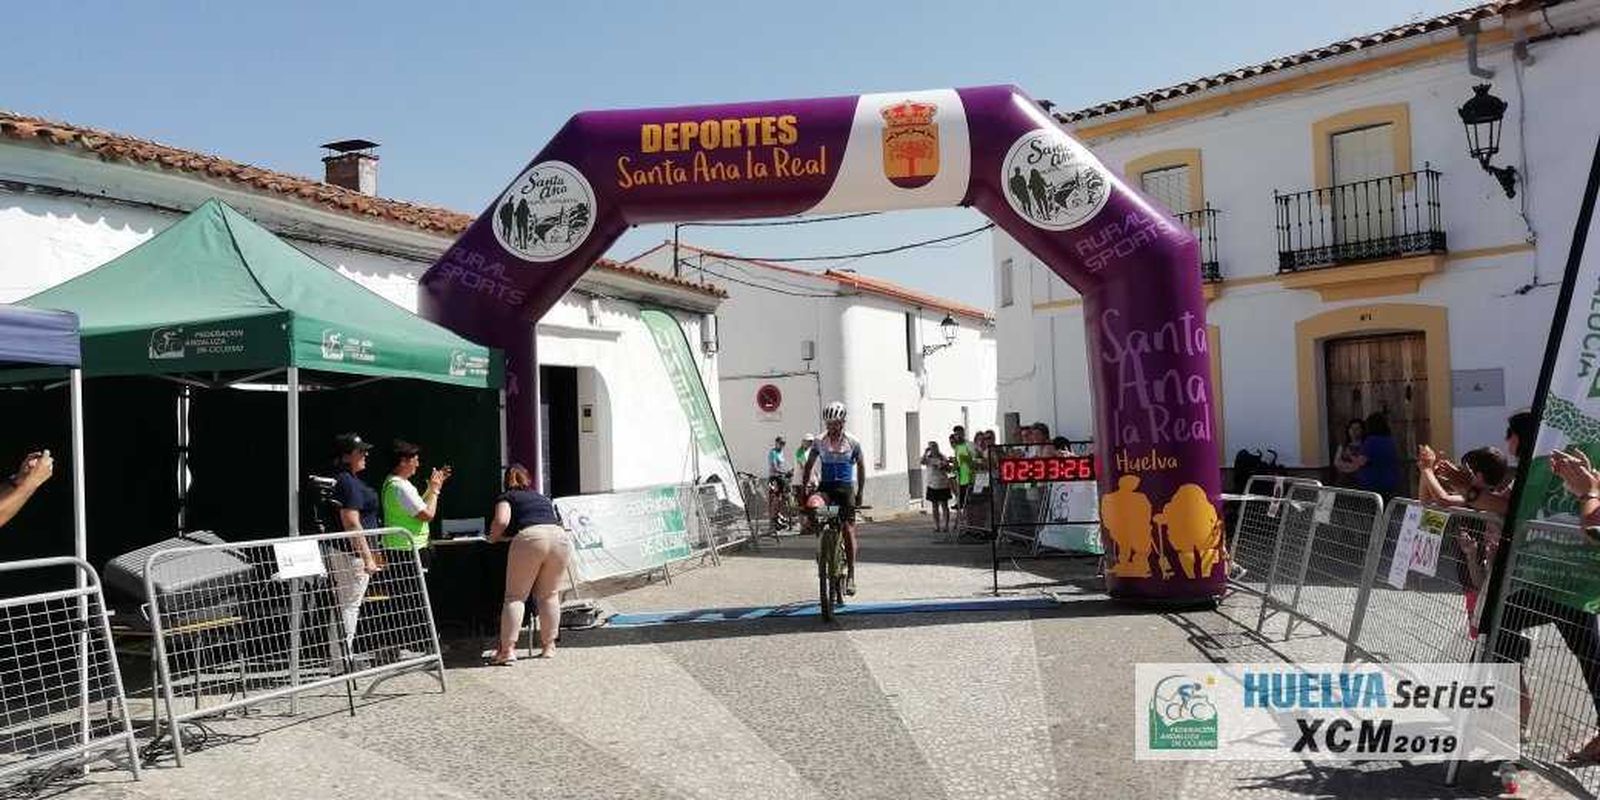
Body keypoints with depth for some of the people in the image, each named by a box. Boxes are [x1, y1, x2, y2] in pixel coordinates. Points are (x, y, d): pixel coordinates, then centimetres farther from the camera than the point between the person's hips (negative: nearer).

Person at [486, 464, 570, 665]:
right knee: (549, 595, 15)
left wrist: (494, 537, 21)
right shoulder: (544, 498, 35)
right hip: (561, 538, 4)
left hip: (530, 538, -4)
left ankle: (507, 649, -4)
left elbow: (501, 521, 1)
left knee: (515, 596, 3)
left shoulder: (506, 497, 21)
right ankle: (549, 645, 16)